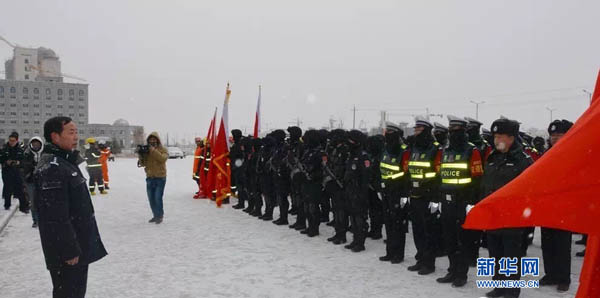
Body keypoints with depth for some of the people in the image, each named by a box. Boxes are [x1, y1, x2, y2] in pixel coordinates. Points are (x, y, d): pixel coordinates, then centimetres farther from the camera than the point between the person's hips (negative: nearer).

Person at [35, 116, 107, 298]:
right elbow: (56, 217, -25)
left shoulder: (66, 162, 12)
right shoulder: (51, 168, -21)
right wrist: (69, 251, -23)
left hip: (78, 245, 10)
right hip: (66, 252, -10)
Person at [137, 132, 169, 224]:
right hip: (150, 178, 5)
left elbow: (163, 158, -21)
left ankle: (160, 216, 4)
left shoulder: (163, 150, -2)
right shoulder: (146, 150, 9)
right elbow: (142, 164, 5)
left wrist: (153, 150, -26)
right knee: (151, 198, 9)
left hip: (160, 178, -5)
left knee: (158, 198, -10)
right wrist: (140, 156, -13)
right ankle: (155, 215, 23)